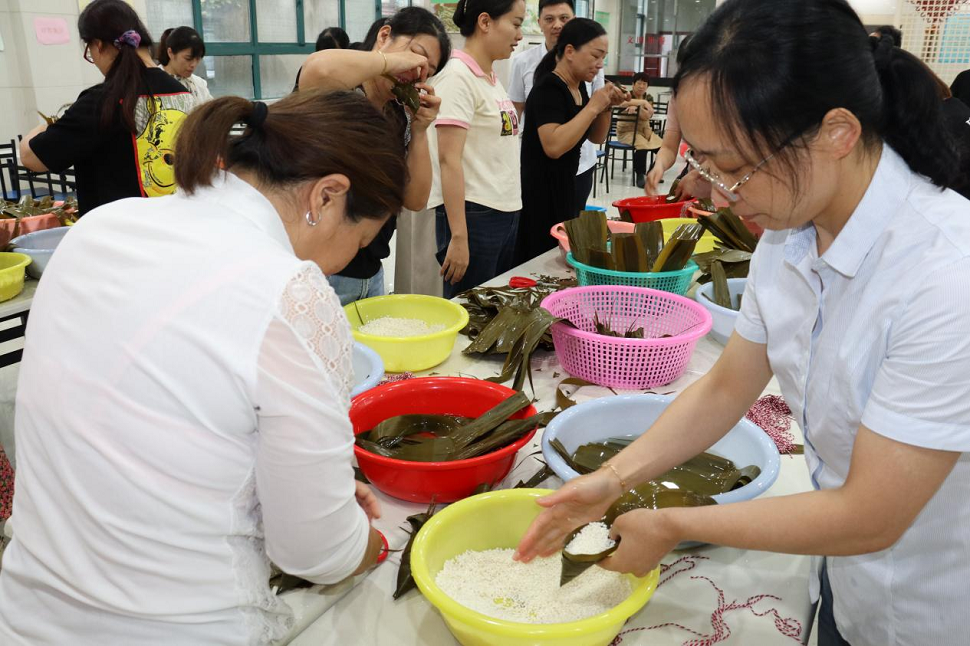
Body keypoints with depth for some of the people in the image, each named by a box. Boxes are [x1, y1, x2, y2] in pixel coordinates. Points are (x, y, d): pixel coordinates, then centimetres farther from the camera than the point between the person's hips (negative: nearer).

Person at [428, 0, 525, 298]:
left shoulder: (492, 79, 13)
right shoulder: (457, 77, -12)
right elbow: (449, 160, -18)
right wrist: (458, 236, -21)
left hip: (506, 214, 8)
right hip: (473, 216, -8)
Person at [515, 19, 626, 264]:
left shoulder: (579, 86, 8)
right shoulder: (548, 88, -17)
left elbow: (596, 138, 18)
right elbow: (553, 146, -30)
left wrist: (605, 107, 0)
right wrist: (592, 107, -23)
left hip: (564, 188, 9)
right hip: (540, 193, -9)